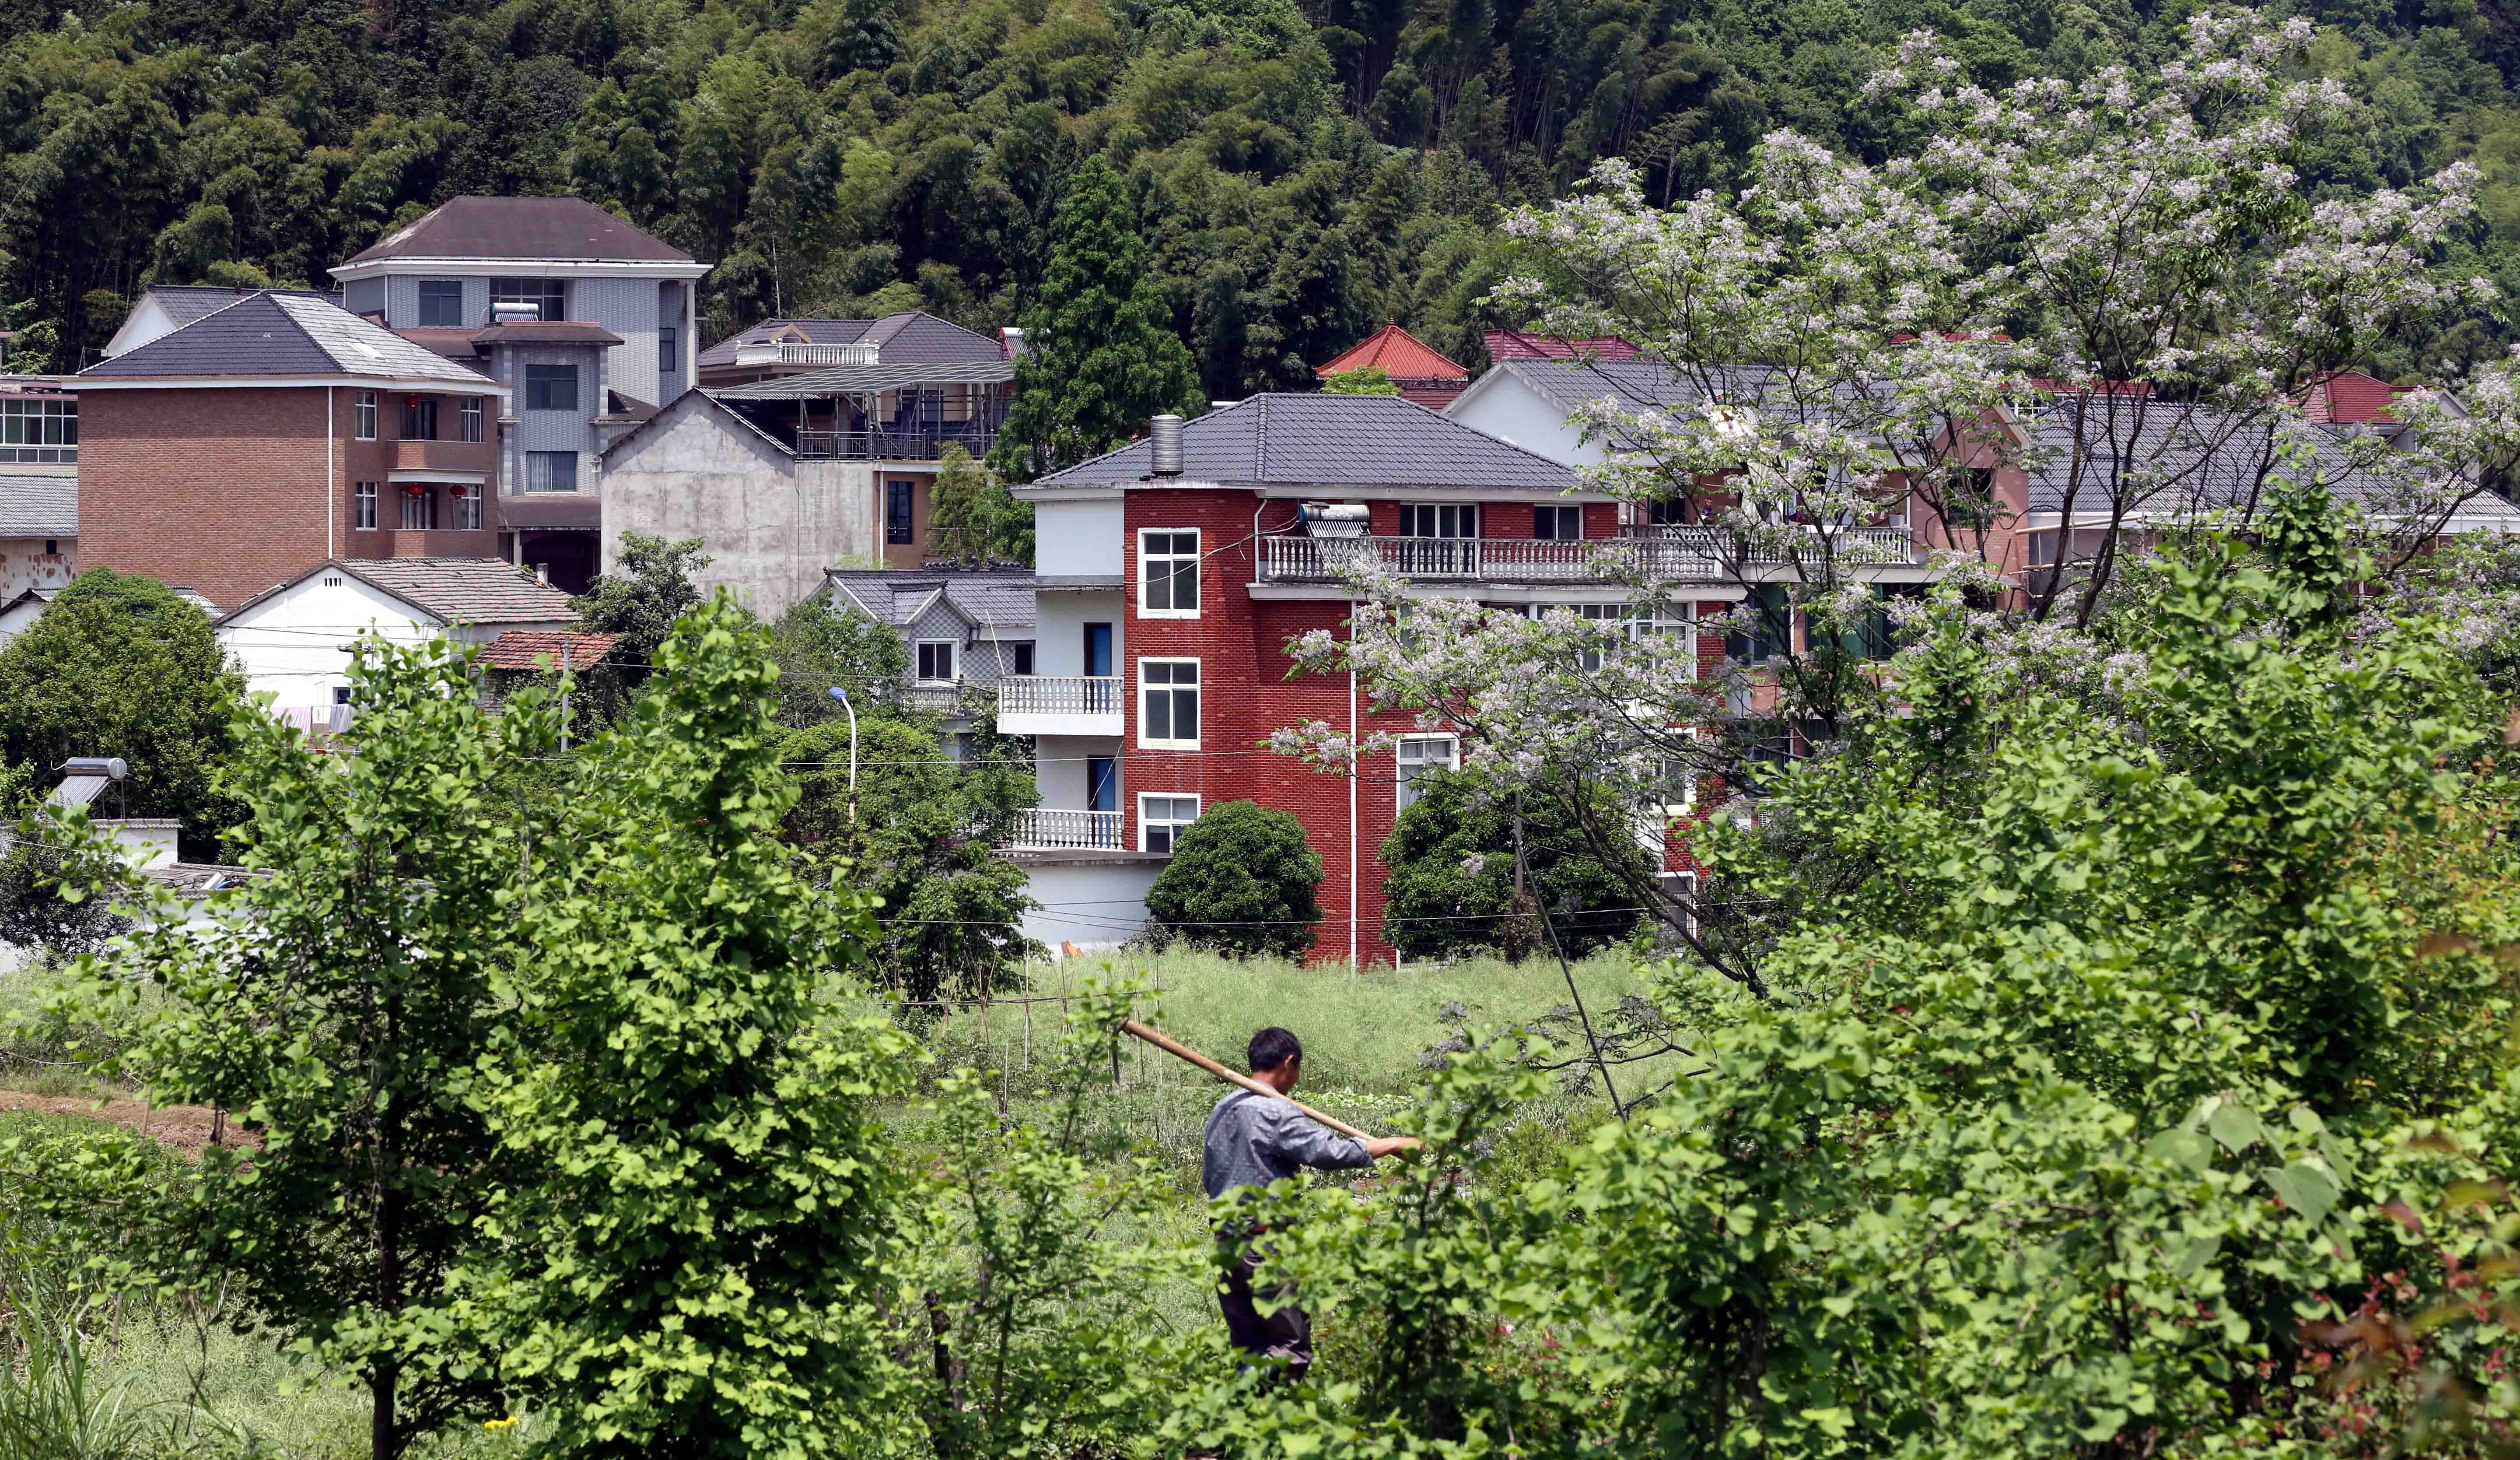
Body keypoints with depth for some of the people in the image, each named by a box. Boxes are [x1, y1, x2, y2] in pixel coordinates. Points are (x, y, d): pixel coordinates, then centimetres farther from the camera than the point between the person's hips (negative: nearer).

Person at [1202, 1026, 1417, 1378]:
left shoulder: (1222, 1110, 12)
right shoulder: (1277, 1114, -14)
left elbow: (1208, 1175, 20)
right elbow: (1333, 1152, -22)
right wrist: (1394, 1144, -12)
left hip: (1226, 1242, 8)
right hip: (1267, 1249, -8)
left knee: (1248, 1347, 11)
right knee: (1292, 1350, -5)